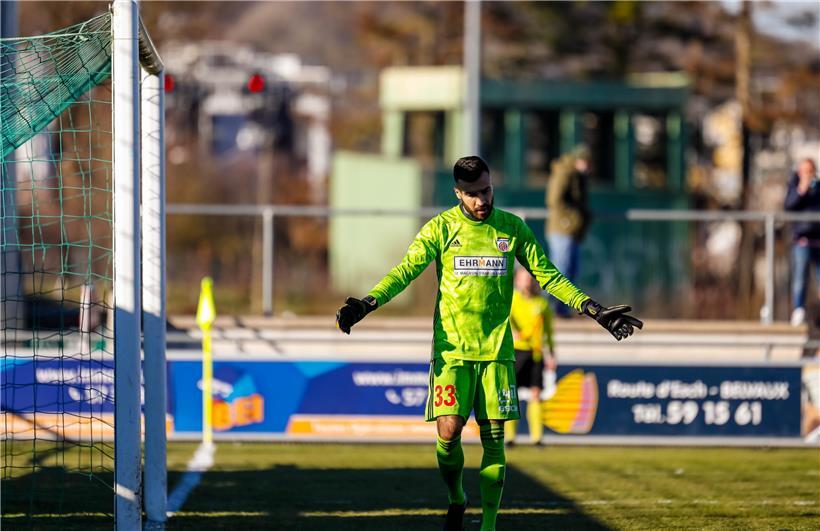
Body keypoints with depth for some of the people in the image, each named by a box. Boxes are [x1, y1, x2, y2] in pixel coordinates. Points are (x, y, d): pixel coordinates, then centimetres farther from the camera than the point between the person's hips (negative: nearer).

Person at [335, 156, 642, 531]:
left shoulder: (512, 228, 6)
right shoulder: (441, 228, 0)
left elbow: (547, 275, 11)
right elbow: (406, 270, -7)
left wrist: (594, 311, 5)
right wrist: (367, 304, -23)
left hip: (497, 348, 2)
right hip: (452, 347, -2)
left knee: (493, 438, -2)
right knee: (448, 431, -11)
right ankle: (456, 500, 16)